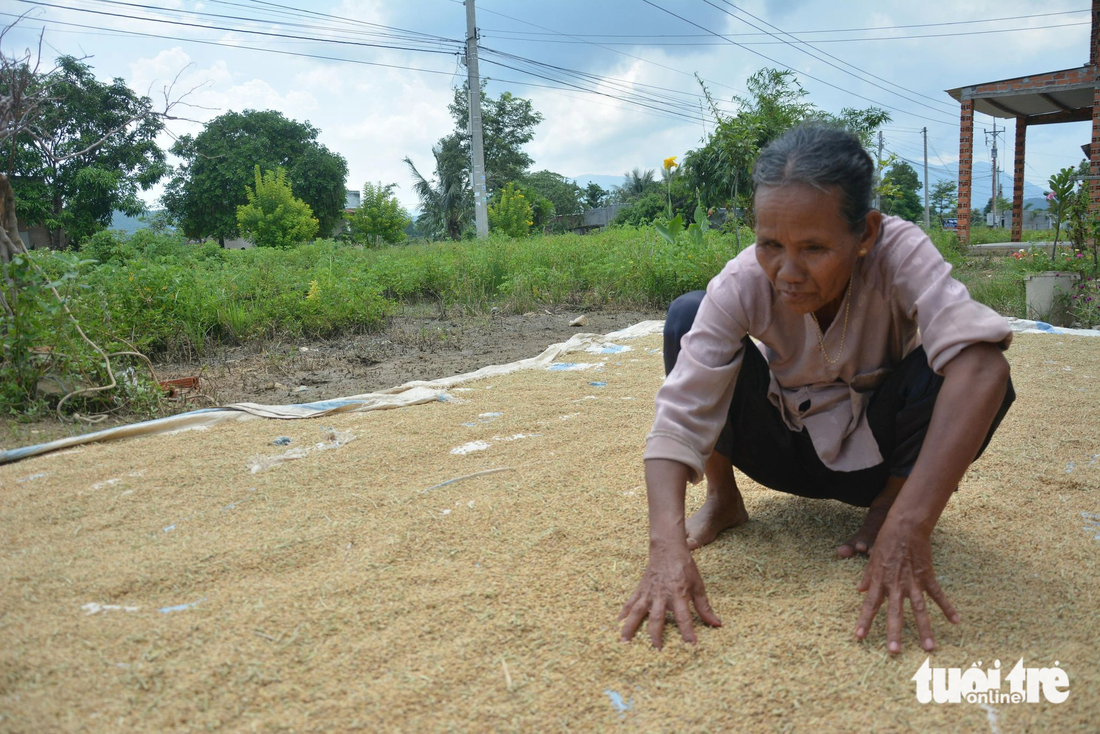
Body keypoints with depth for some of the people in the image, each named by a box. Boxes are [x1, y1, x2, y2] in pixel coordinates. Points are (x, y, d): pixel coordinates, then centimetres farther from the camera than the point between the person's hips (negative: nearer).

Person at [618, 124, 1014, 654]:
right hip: (788, 453, 1)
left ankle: (887, 507, -3)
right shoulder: (741, 284, -25)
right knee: (685, 314, -23)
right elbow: (679, 416, -30)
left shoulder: (899, 252, -29)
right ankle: (722, 499, -3)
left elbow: (979, 365, -44)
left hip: (878, 455, 0)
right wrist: (667, 546, -45)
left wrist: (908, 529, -51)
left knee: (963, 372, -32)